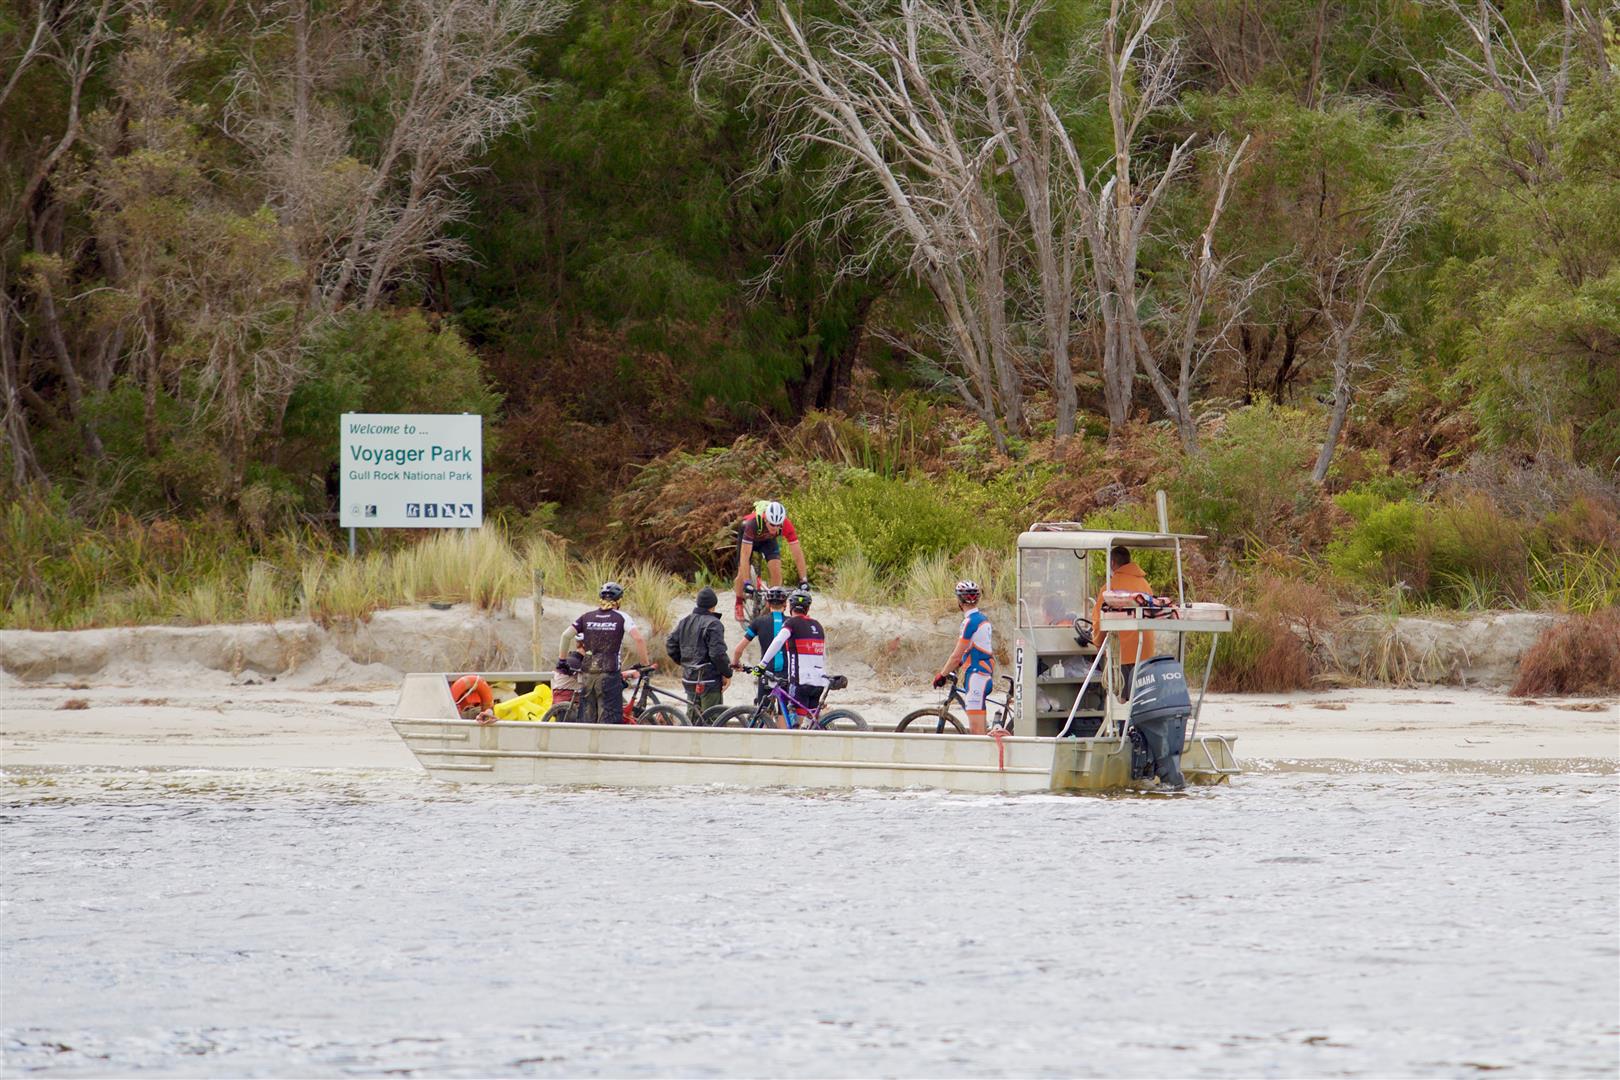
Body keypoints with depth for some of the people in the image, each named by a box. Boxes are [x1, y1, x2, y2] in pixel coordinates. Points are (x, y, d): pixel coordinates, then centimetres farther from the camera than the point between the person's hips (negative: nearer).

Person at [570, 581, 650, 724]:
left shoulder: (587, 617, 9)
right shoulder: (621, 618, 0)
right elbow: (639, 639, -10)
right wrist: (645, 664, 1)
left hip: (587, 673, 3)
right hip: (609, 674, -3)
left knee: (587, 719, 9)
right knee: (609, 718, -3)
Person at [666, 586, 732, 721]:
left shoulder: (685, 622, 9)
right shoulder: (713, 624, -14)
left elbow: (670, 644, 12)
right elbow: (717, 653, -20)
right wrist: (727, 673, -9)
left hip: (689, 679, 7)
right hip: (709, 680, -7)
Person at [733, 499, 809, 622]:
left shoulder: (786, 525, -37)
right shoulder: (753, 523, -44)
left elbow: (797, 552, -32)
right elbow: (745, 555, -43)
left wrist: (804, 581, -36)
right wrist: (746, 583, -47)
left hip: (768, 539, 2)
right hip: (748, 537, -2)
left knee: (776, 570, -18)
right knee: (743, 573, -9)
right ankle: (739, 605, 18)